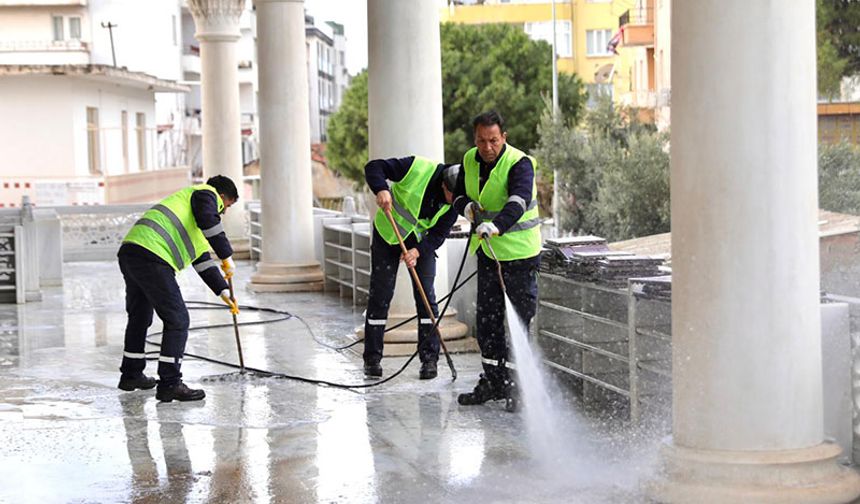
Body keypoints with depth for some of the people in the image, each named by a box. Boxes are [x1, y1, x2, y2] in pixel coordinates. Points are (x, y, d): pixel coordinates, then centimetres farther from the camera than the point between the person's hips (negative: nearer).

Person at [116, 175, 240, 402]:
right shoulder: (206, 194, 9)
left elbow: (203, 260, 38)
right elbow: (209, 220, -15)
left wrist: (223, 291, 36)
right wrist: (227, 257, -10)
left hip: (130, 251, 10)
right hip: (152, 258, -10)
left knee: (139, 316, 25)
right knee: (177, 320, -4)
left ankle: (131, 375, 39)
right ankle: (169, 383, -5)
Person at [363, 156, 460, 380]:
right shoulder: (416, 168, -29)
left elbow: (439, 234, -16)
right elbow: (374, 167, -25)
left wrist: (417, 251, -34)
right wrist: (381, 189, -45)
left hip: (422, 243, 3)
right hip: (388, 235, -2)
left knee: (426, 296, -4)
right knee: (379, 296, -1)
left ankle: (429, 359, 2)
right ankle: (372, 358, 7)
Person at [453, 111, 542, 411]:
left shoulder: (519, 164, -19)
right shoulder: (470, 160, 3)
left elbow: (518, 201, -36)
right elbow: (458, 194, 13)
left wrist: (496, 225, -53)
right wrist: (467, 205, -11)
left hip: (519, 251, -7)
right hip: (487, 250, 7)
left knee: (519, 317, -5)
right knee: (487, 316, 11)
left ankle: (516, 385, 3)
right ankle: (493, 381, 22)